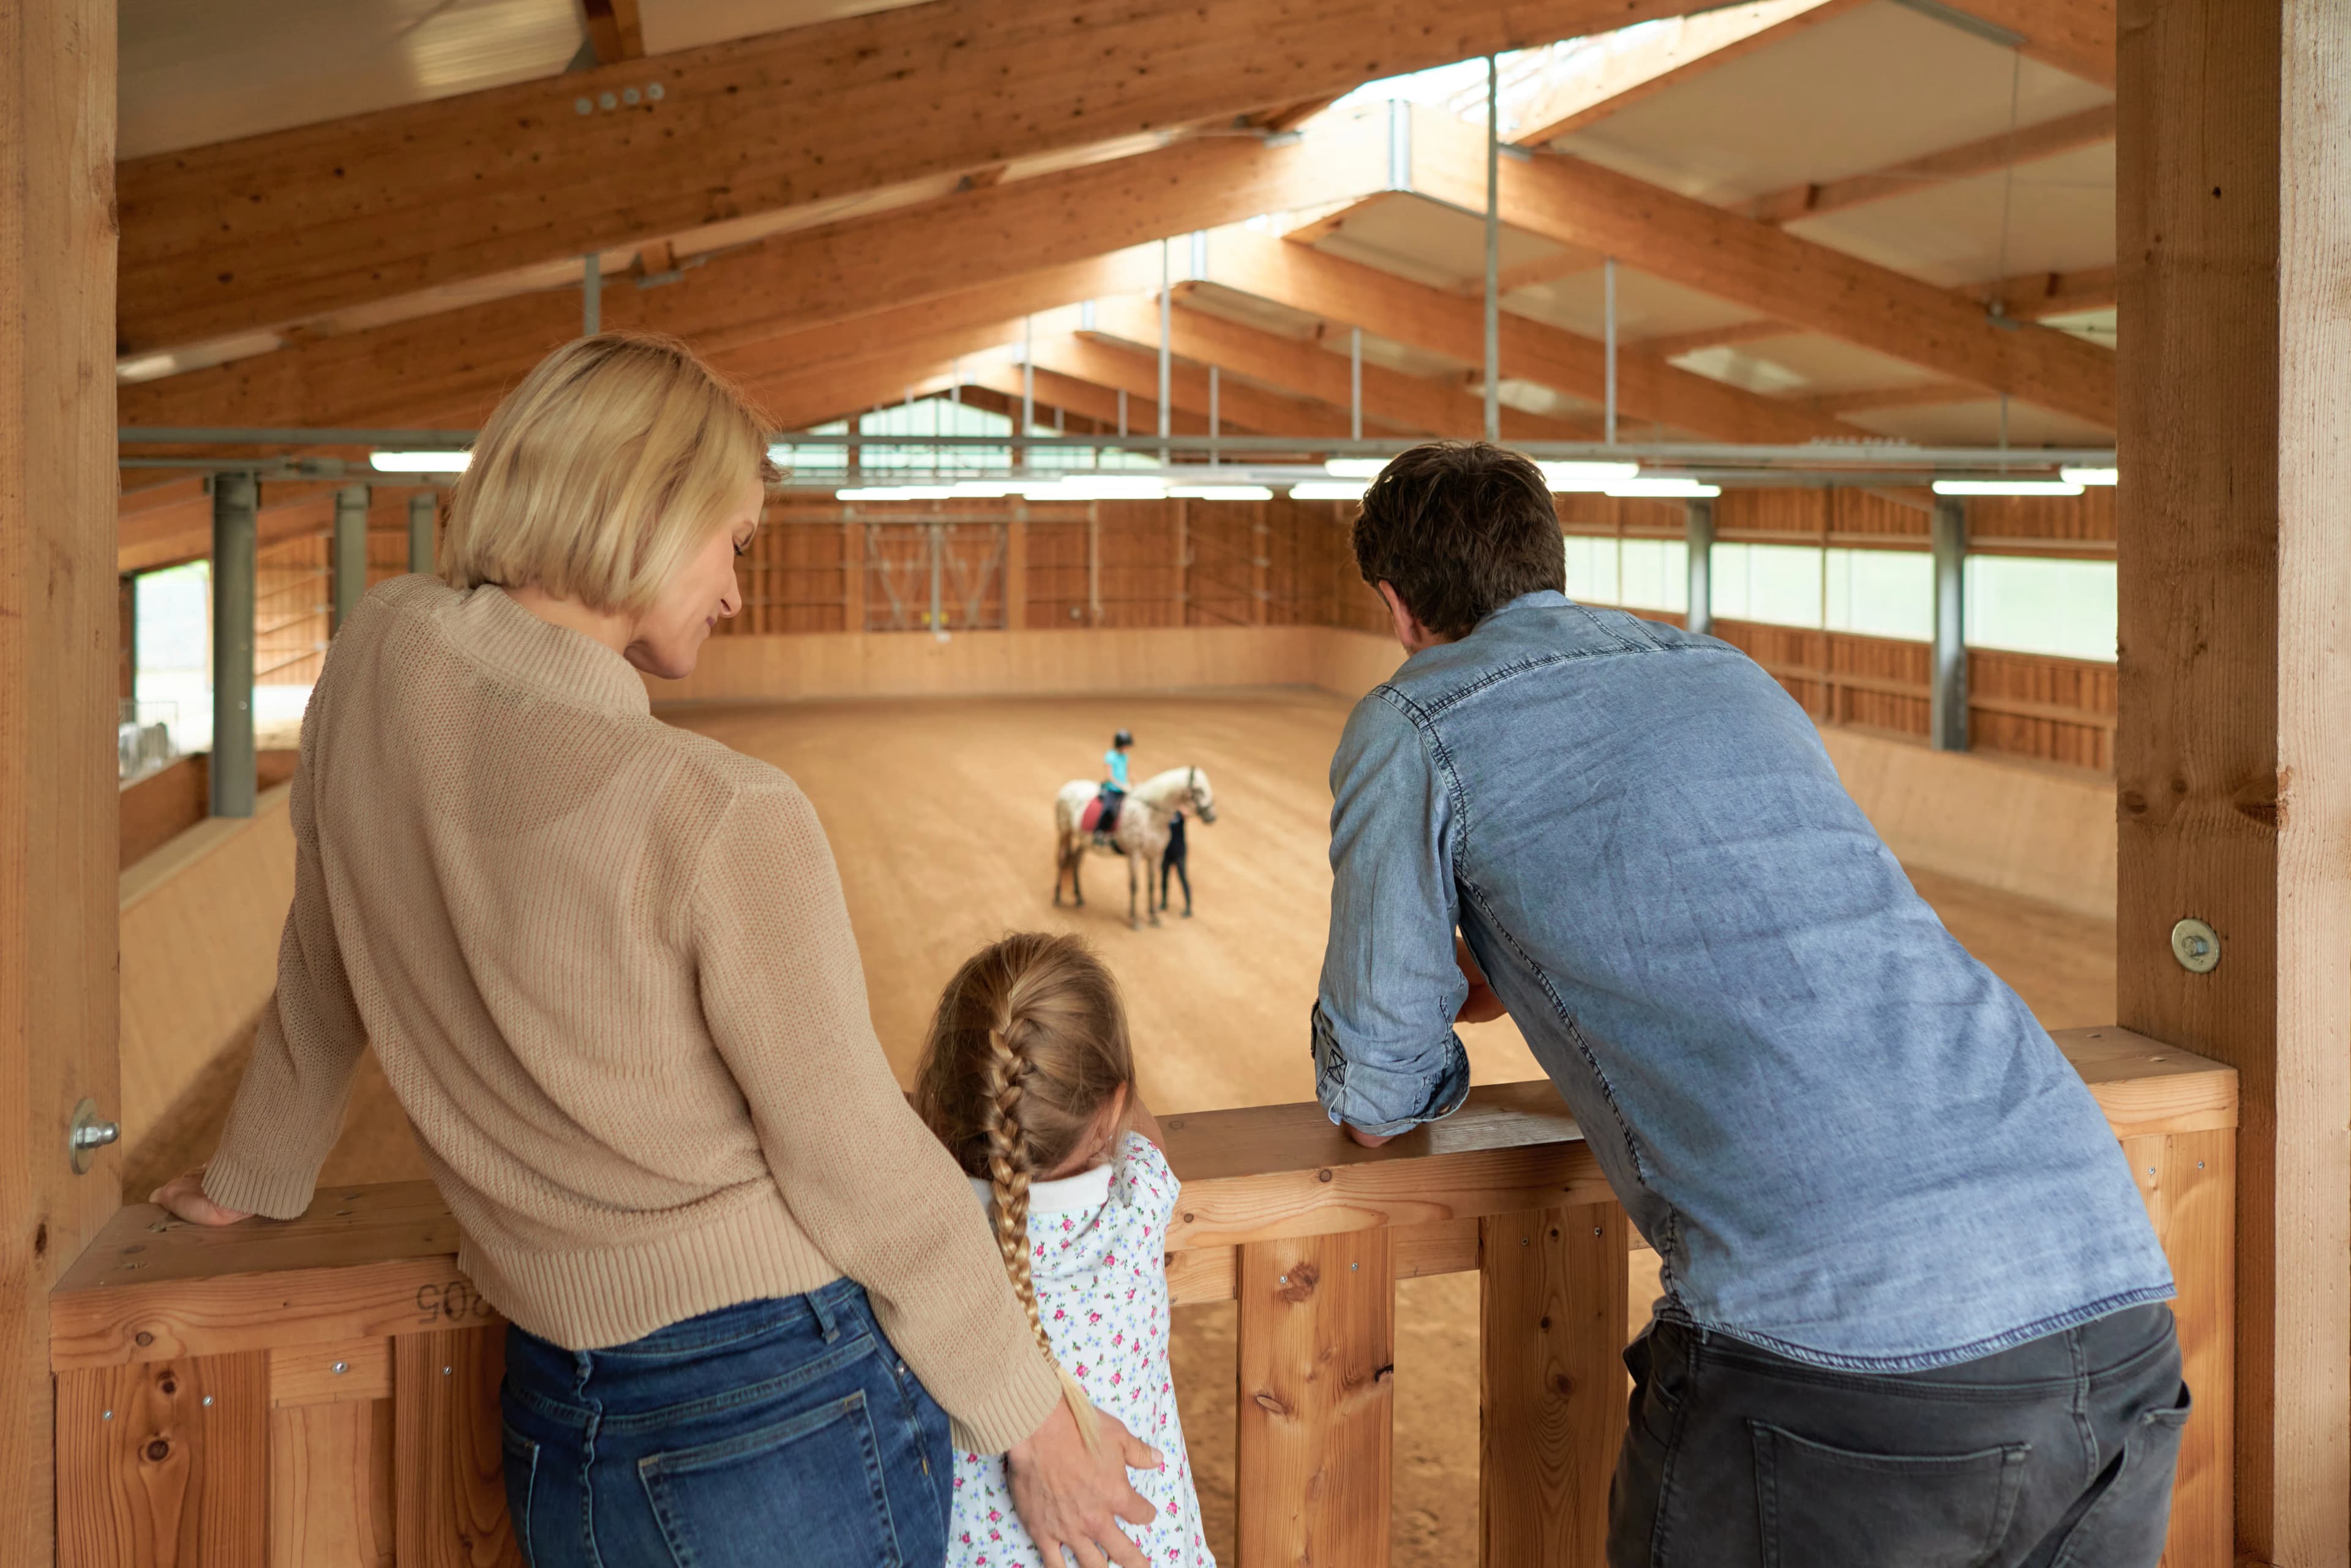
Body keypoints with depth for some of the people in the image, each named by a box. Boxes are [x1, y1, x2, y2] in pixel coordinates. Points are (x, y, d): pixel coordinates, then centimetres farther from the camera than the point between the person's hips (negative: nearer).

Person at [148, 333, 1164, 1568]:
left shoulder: (376, 658, -5)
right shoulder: (721, 819, -23)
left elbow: (319, 985, 11)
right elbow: (862, 1176, -15)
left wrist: (252, 1178, 30)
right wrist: (1033, 1420, -1)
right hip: (788, 1415, -6)